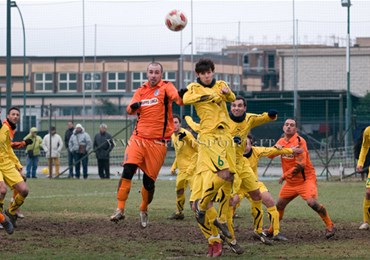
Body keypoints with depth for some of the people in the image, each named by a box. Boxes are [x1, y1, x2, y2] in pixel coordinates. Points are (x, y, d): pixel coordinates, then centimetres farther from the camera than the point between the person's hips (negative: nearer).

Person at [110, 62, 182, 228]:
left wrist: (182, 97, -45)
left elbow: (177, 98, -22)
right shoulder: (141, 91, 12)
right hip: (139, 138, 2)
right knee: (127, 172, -16)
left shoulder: (166, 87, -1)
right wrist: (133, 107, -22)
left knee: (149, 181, 2)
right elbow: (130, 110, 1)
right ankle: (120, 209, -10)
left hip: (157, 142, -2)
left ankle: (144, 211, 25)